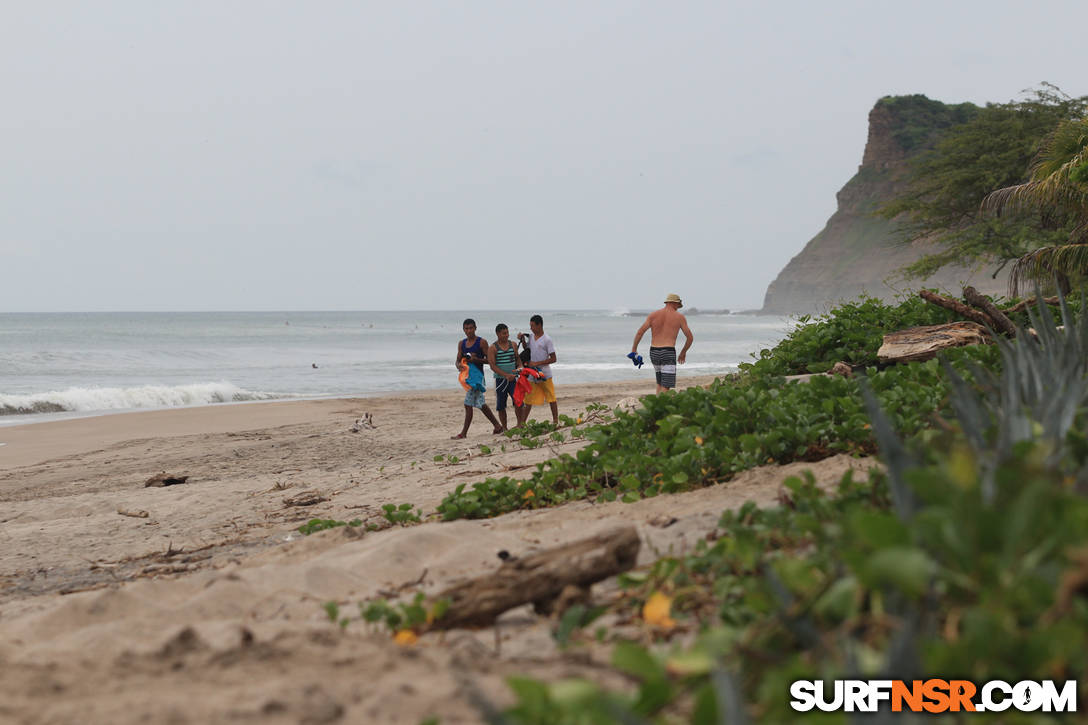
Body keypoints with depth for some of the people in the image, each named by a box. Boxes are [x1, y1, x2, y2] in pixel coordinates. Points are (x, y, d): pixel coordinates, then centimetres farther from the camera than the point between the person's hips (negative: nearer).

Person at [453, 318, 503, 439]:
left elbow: (488, 359, -5)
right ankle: (497, 426, 22)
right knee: (481, 404, 13)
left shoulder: (482, 342, -5)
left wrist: (476, 359, -21)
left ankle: (464, 433, -8)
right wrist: (458, 365, -9)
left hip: (477, 374, -7)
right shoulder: (461, 344, 14)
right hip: (466, 374, 7)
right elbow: (458, 360, 14)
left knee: (468, 404, -11)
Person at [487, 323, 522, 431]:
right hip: (500, 380, -2)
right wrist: (506, 375, -22)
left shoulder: (513, 345, 8)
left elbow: (517, 358, 21)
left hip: (513, 378, 2)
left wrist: (519, 366, -2)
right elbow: (492, 365, -12)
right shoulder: (492, 348, -5)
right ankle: (504, 428, 14)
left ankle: (520, 424, -1)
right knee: (501, 406, 4)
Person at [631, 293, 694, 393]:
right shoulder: (680, 317, 4)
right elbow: (690, 337, 7)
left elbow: (640, 332, -1)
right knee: (665, 388, -6)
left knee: (660, 383, 22)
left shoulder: (653, 315, 7)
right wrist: (683, 352, 22)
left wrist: (634, 349, 8)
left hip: (654, 352, 4)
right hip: (668, 353, -4)